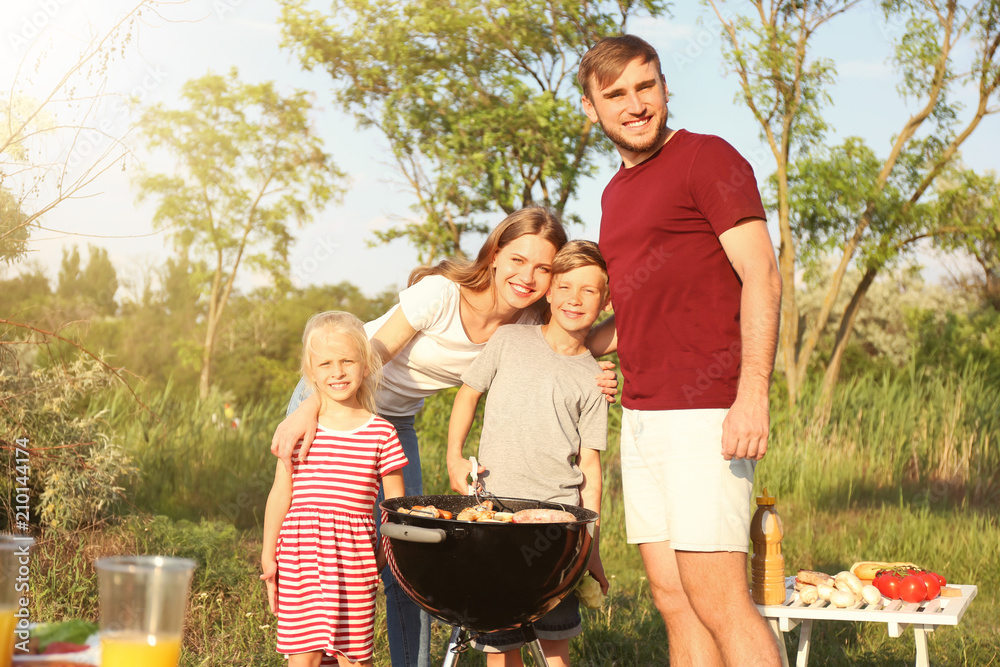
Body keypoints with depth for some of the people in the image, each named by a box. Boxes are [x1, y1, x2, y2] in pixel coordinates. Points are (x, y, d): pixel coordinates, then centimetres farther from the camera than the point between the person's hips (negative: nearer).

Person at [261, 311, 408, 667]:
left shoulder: (381, 433, 2)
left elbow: (395, 504, 8)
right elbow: (280, 495, 8)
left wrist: (384, 553, 2)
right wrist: (268, 554, 9)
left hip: (355, 558, 0)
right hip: (300, 554, 0)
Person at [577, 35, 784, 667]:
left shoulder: (708, 158, -4)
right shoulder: (617, 192, 21)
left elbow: (762, 278, -13)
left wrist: (753, 394, -22)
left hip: (706, 414, -8)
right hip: (642, 418, 8)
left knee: (718, 601, -12)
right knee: (675, 603, 7)